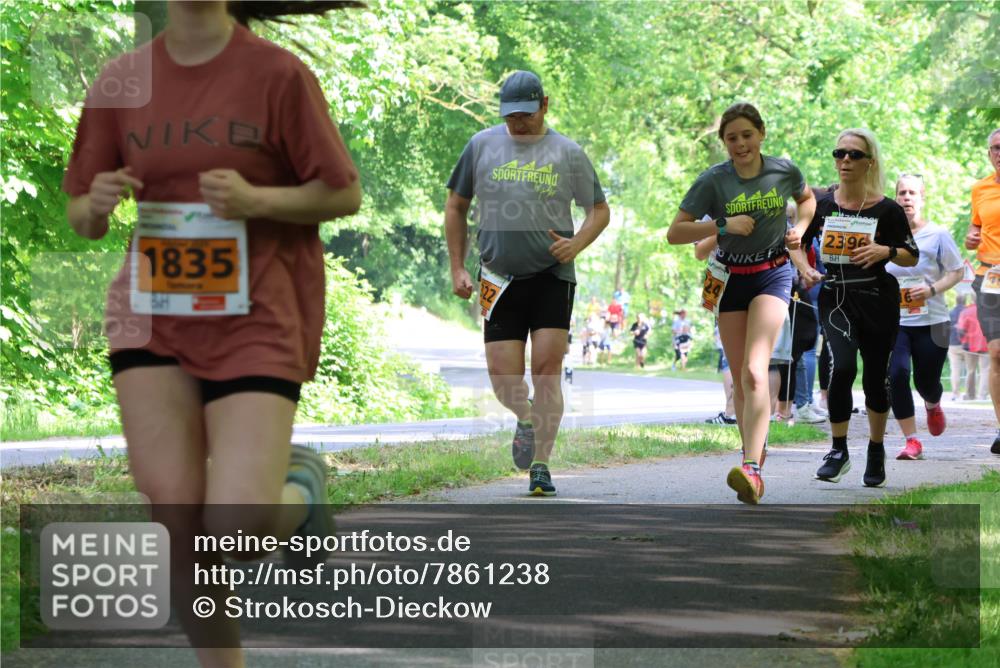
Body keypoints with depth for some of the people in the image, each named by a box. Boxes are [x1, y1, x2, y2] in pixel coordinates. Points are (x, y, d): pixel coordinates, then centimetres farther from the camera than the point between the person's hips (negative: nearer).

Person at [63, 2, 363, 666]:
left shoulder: (278, 74, -5)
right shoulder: (122, 80, 5)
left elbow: (345, 193, -1)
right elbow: (80, 216, 12)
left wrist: (254, 199, -18)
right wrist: (98, 205, -13)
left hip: (255, 320, -3)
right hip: (152, 317, 3)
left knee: (234, 529, -13)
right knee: (176, 516, -8)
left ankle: (298, 485, 23)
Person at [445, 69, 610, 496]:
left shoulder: (567, 153, 5)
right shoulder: (482, 146, 8)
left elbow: (600, 209, 11)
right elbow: (456, 207, 15)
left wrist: (576, 244, -9)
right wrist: (457, 268, 9)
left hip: (552, 277, -1)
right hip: (500, 280, 1)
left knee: (546, 369, -10)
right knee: (504, 379, -5)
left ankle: (540, 465, -3)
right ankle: (526, 420, 28)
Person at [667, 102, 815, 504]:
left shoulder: (784, 171, -4)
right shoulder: (713, 180, -8)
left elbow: (807, 199, 20)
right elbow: (675, 233, -11)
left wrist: (799, 229, 2)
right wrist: (722, 225, -21)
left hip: (773, 275, -2)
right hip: (731, 278, 2)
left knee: (754, 371, -21)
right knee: (740, 380, 7)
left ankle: (752, 470, -33)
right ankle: (752, 450, 27)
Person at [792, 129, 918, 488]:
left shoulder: (887, 210, -2)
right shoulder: (821, 206, 2)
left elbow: (912, 256, 5)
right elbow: (798, 243, 17)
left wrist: (885, 251, -14)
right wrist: (804, 269, -3)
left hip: (878, 300, 0)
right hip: (835, 299, 0)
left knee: (876, 377, 7)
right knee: (842, 365, -23)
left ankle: (876, 450, 31)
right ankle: (838, 451, -11)